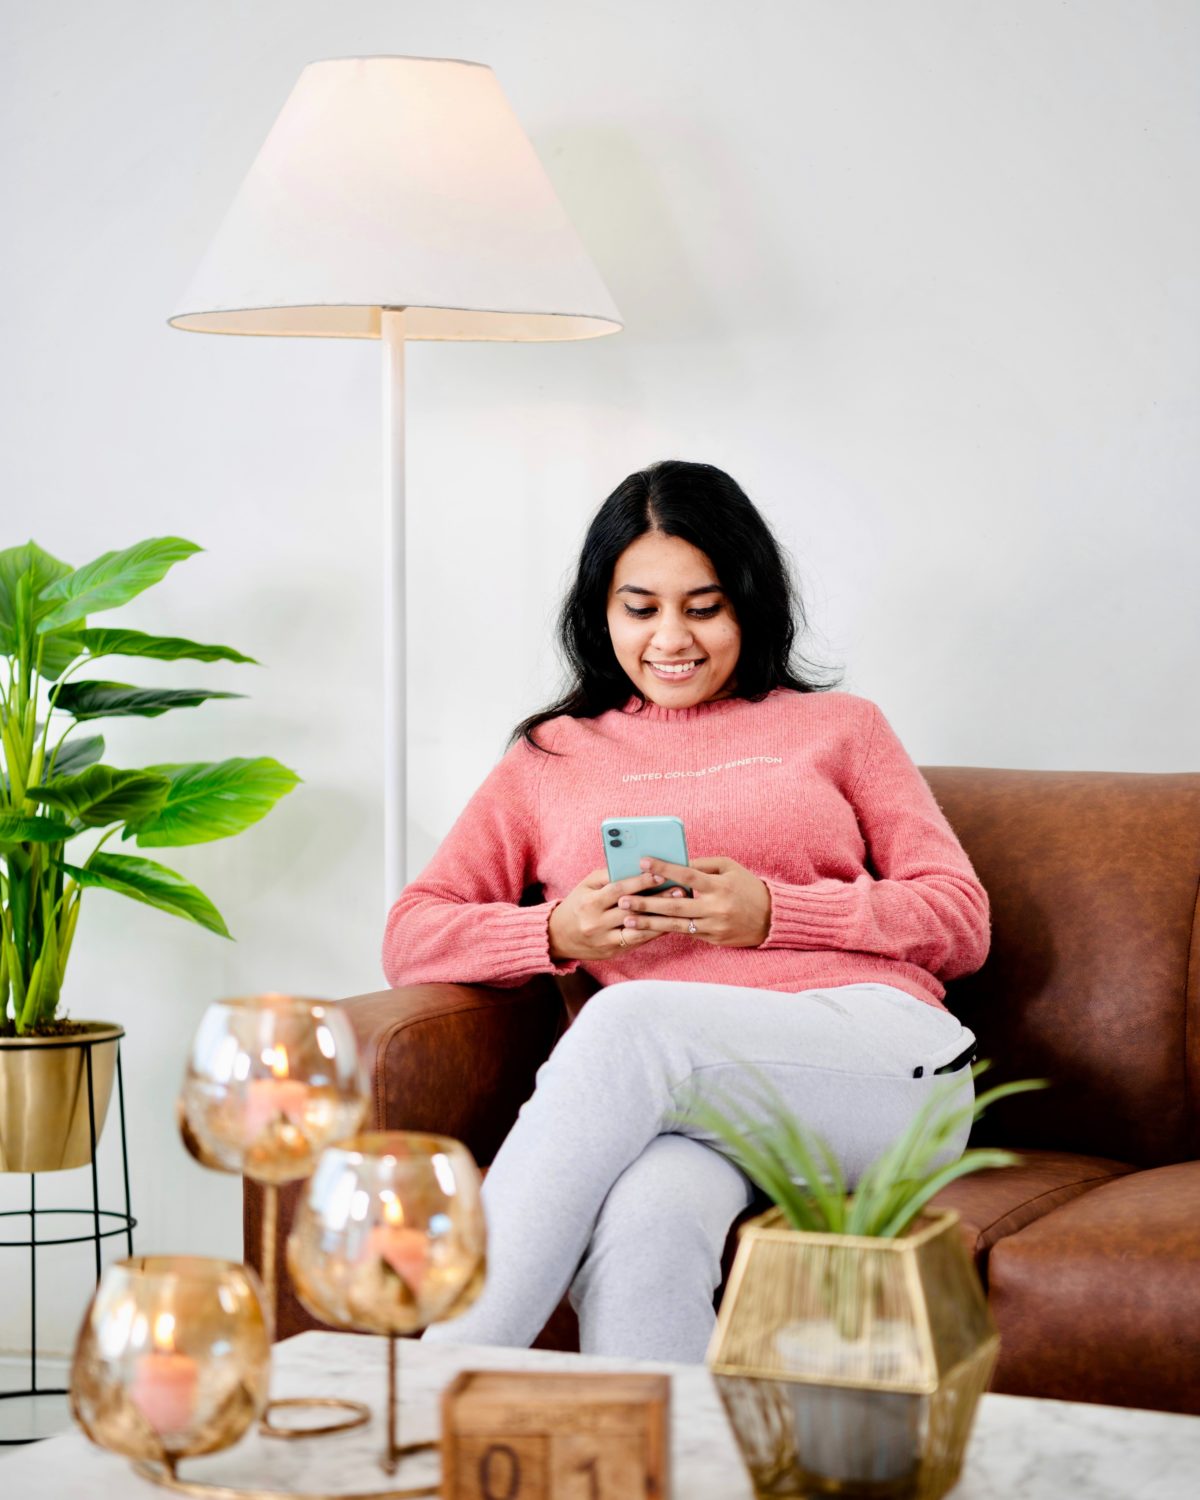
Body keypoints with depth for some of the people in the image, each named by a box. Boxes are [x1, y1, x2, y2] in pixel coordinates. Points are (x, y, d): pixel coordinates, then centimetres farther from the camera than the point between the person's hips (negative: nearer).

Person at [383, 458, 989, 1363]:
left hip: (882, 1058, -1)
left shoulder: (838, 725, 24)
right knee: (642, 1225, -38)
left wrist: (772, 912, -3)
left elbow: (961, 921, 14)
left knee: (631, 1020, -33)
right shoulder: (550, 759, 27)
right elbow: (411, 939, 18)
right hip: (677, 1100, 1)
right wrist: (559, 934, -3)